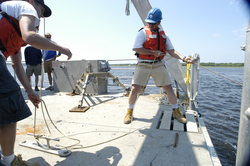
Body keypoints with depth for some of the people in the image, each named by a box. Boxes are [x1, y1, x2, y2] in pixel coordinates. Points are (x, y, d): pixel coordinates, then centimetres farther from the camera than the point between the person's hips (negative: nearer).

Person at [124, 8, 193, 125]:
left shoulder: (163, 35, 12)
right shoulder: (143, 32, -1)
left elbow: (171, 51, 10)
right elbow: (137, 49, -12)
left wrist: (183, 58, -6)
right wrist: (153, 52, -13)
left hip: (158, 65, 4)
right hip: (143, 65, -3)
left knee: (169, 88, 3)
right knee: (134, 89, -11)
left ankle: (176, 112, 22)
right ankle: (129, 112, 12)